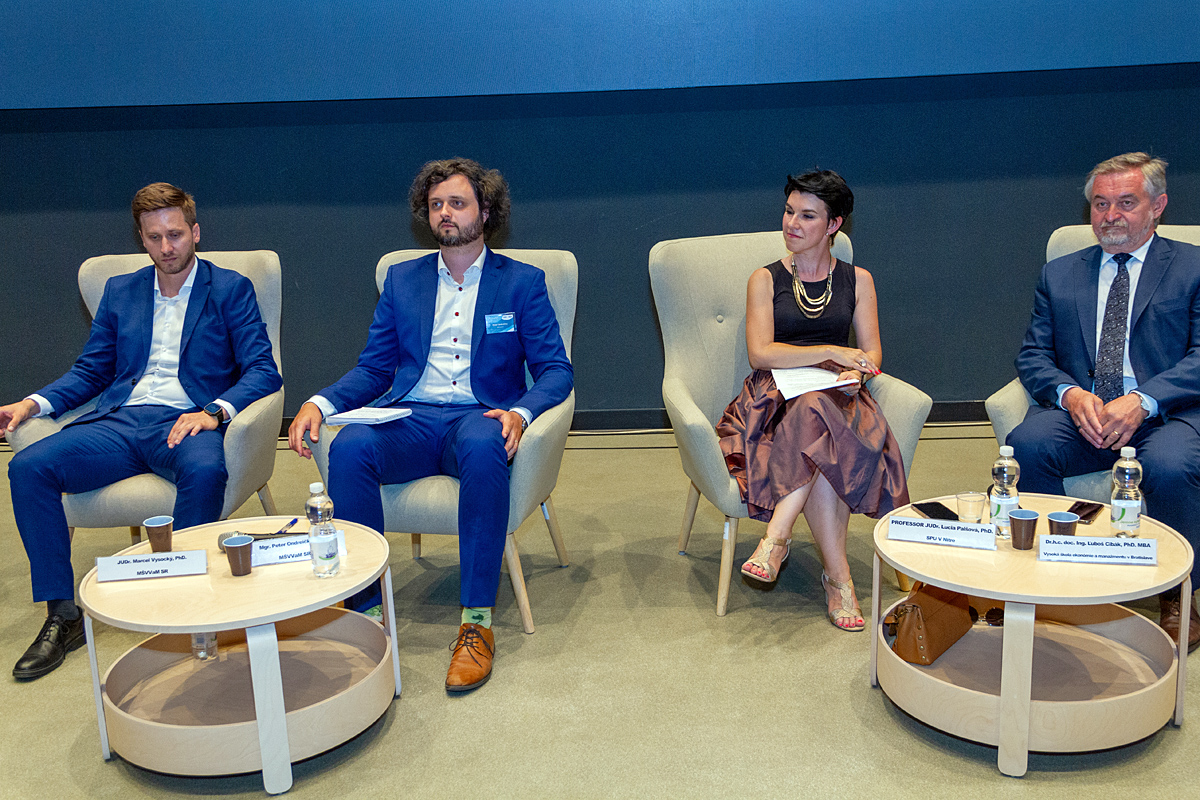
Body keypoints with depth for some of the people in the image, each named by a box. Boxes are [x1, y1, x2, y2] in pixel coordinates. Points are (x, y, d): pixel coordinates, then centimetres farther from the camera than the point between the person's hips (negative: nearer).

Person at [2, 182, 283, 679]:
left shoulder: (230, 289, 8)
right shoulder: (120, 292, 21)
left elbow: (263, 371, -2)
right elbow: (89, 372, 20)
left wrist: (214, 411, -20)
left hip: (186, 423, -4)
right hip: (119, 423, 4)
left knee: (206, 469, -38)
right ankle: (62, 615, -10)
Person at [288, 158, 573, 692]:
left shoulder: (522, 282, 11)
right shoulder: (402, 279, 19)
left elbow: (556, 370, 4)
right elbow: (374, 368, 17)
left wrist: (519, 413, -19)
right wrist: (319, 403, -4)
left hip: (479, 417, -2)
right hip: (409, 420, 3)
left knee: (484, 446, -39)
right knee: (349, 446, -31)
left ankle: (476, 621, -32)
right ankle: (366, 611, -25)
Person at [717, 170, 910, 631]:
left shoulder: (857, 281, 15)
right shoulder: (765, 280, 8)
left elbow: (872, 355, 9)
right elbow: (761, 354, -6)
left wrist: (856, 373, -15)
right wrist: (830, 353, -14)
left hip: (837, 400, 1)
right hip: (776, 399, -1)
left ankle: (776, 538, -32)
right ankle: (838, 578, -31)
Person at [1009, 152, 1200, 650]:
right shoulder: (1059, 274, 19)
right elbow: (1033, 356, 11)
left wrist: (1141, 401, -20)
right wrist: (1070, 394, -12)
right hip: (1080, 412, 2)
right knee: (1027, 444, -29)